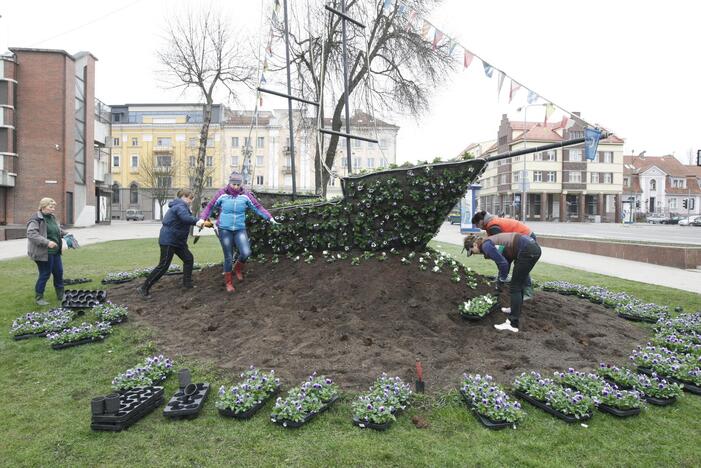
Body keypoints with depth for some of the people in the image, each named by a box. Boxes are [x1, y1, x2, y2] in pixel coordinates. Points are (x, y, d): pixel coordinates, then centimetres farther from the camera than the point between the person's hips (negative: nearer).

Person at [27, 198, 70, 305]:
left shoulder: (52, 217, 12)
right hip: (43, 253, -8)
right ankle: (38, 297, 18)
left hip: (55, 252, 8)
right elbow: (32, 234, -24)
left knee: (59, 272, 12)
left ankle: (60, 295, 25)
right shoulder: (36, 219, -14)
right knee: (45, 274, 1)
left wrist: (67, 235, 9)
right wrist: (47, 242, -32)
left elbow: (59, 230, 26)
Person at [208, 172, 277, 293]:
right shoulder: (222, 194, -3)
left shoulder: (245, 195, -2)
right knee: (228, 257, 4)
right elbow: (210, 207, 5)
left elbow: (258, 207, -2)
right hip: (225, 229, -1)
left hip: (240, 229, 1)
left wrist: (269, 217, -9)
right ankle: (228, 282, 24)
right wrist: (202, 218, -6)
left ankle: (237, 269, 18)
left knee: (246, 253, -16)